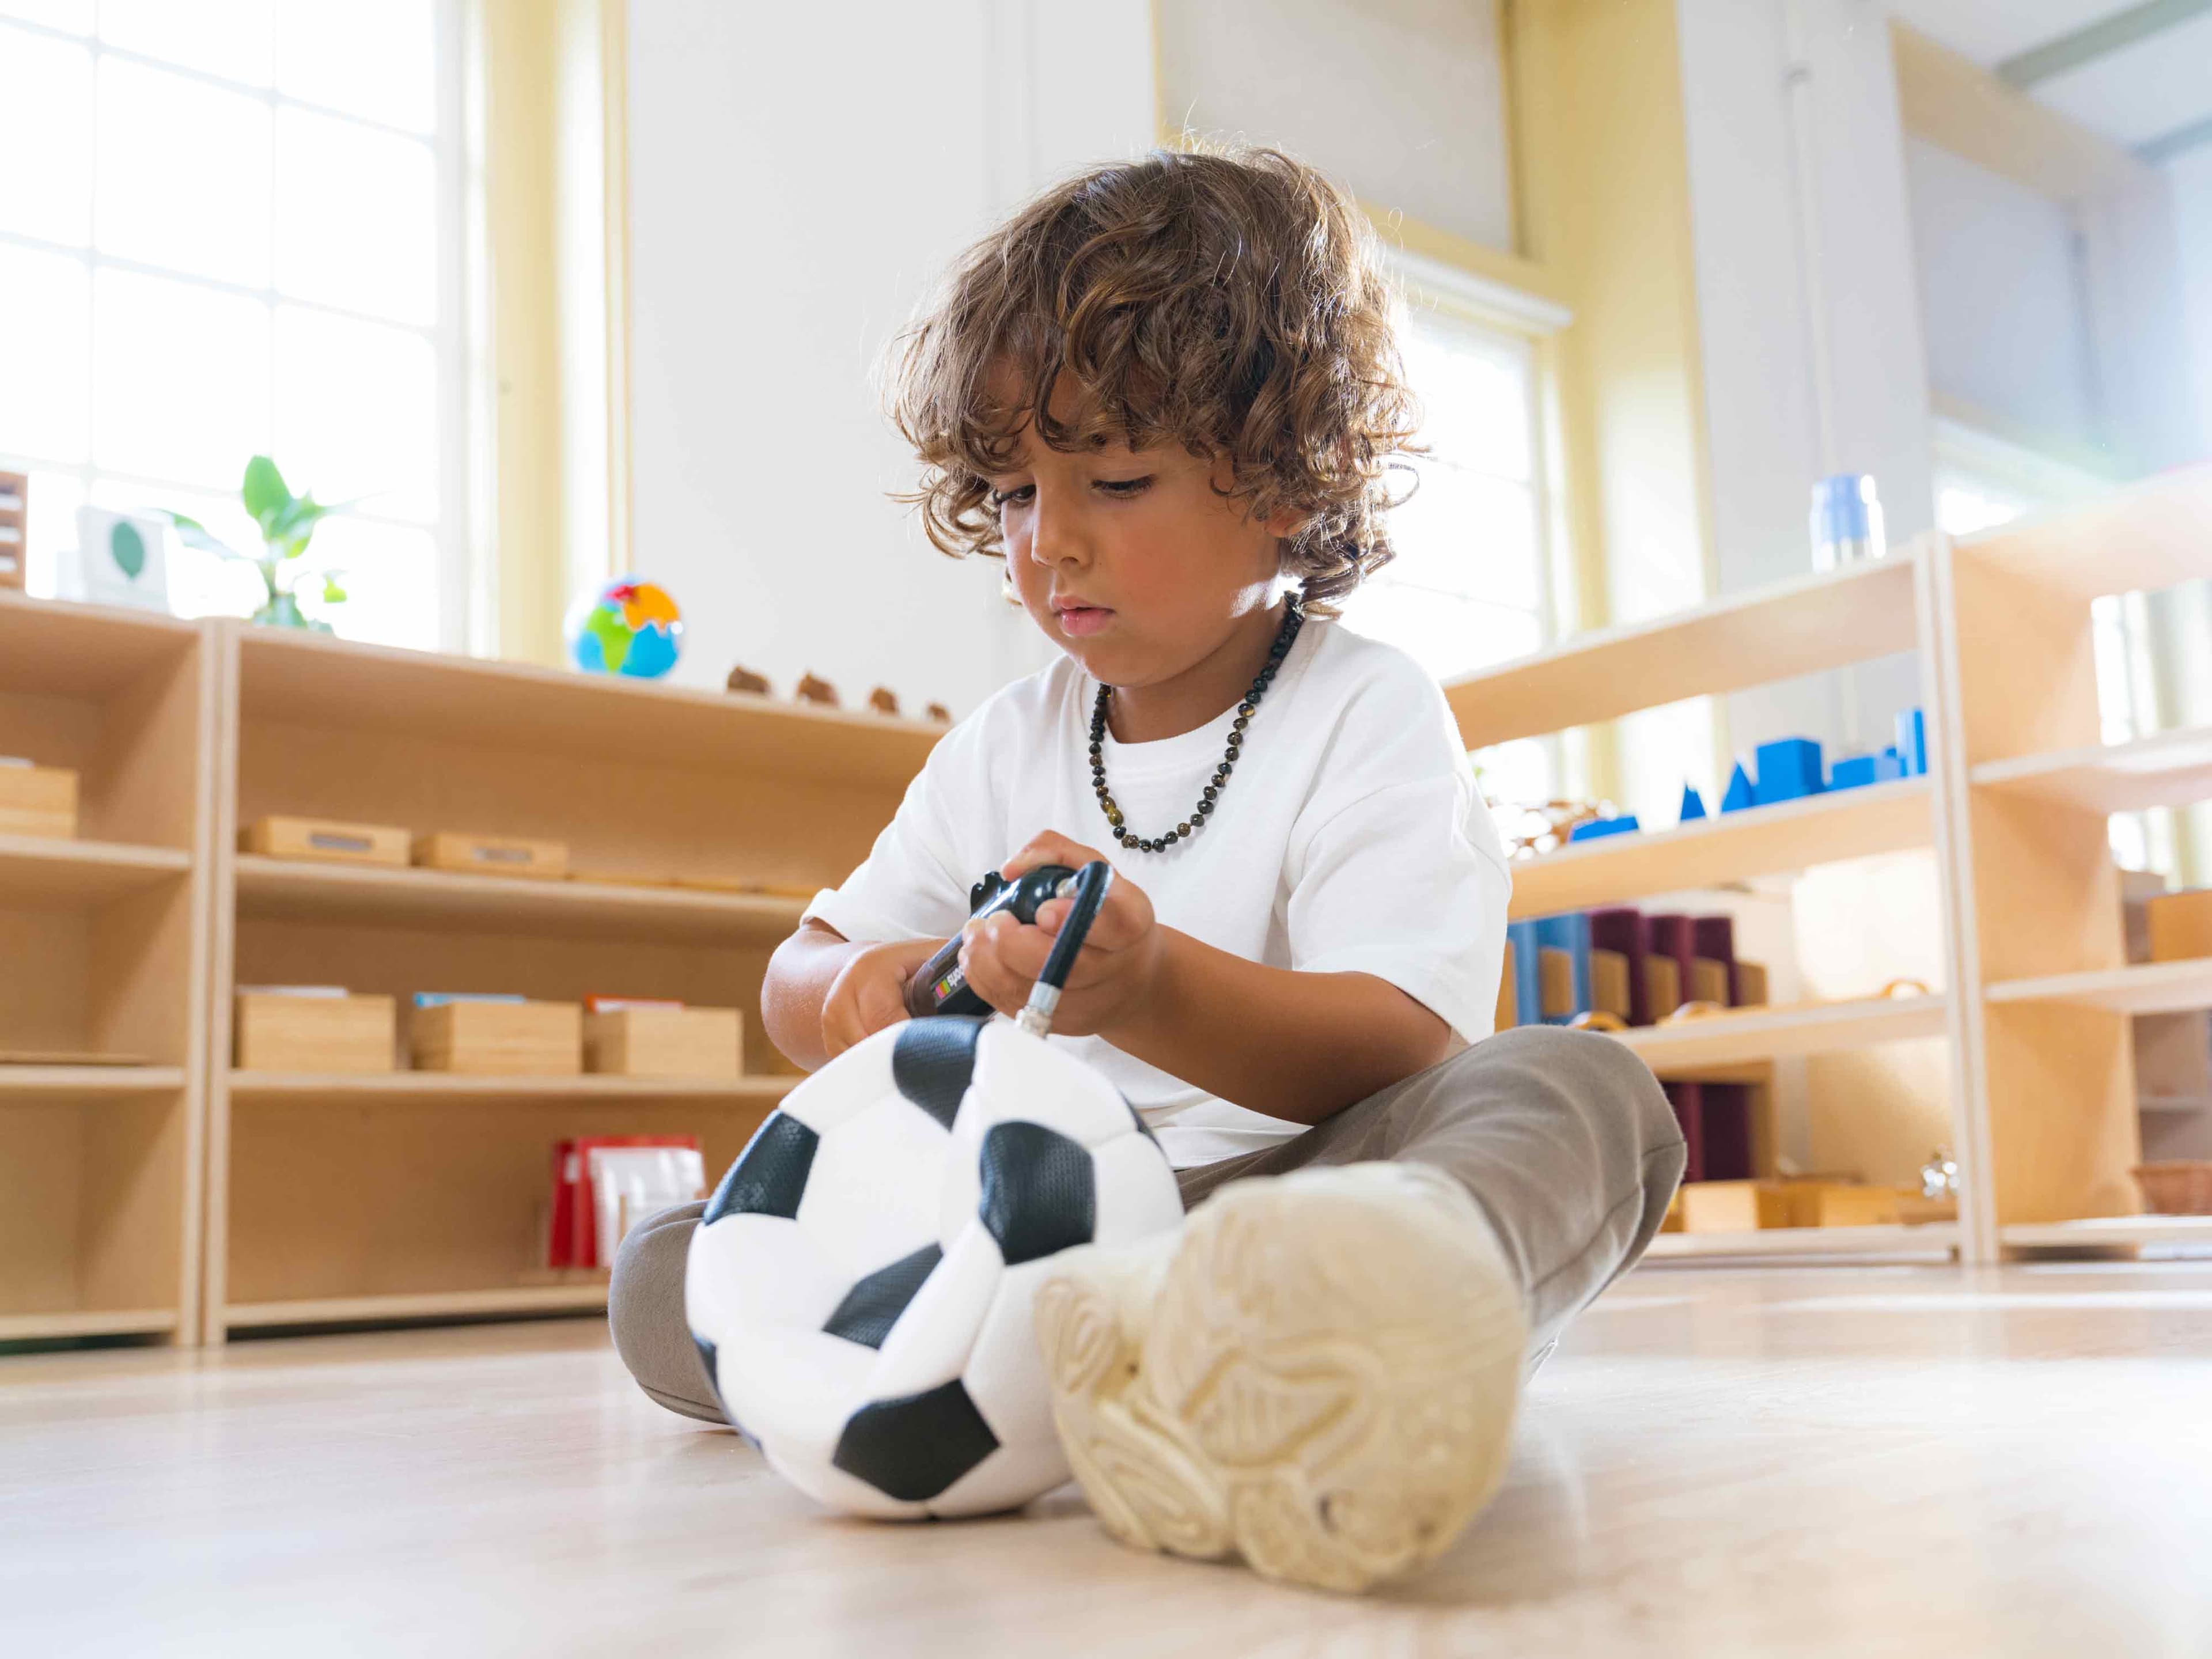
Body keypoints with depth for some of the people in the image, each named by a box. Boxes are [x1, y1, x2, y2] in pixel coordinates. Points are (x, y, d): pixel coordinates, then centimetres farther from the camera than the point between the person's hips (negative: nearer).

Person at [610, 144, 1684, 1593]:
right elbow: (799, 974, 18)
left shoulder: (1368, 715, -1)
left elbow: (1406, 1050, -15)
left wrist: (1152, 992, -34)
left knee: (1586, 1094, -31)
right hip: (1024, 1231, 5)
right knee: (660, 1276, -13)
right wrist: (866, 989, -9)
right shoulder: (1002, 748, 15)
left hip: (1279, 1193, -4)